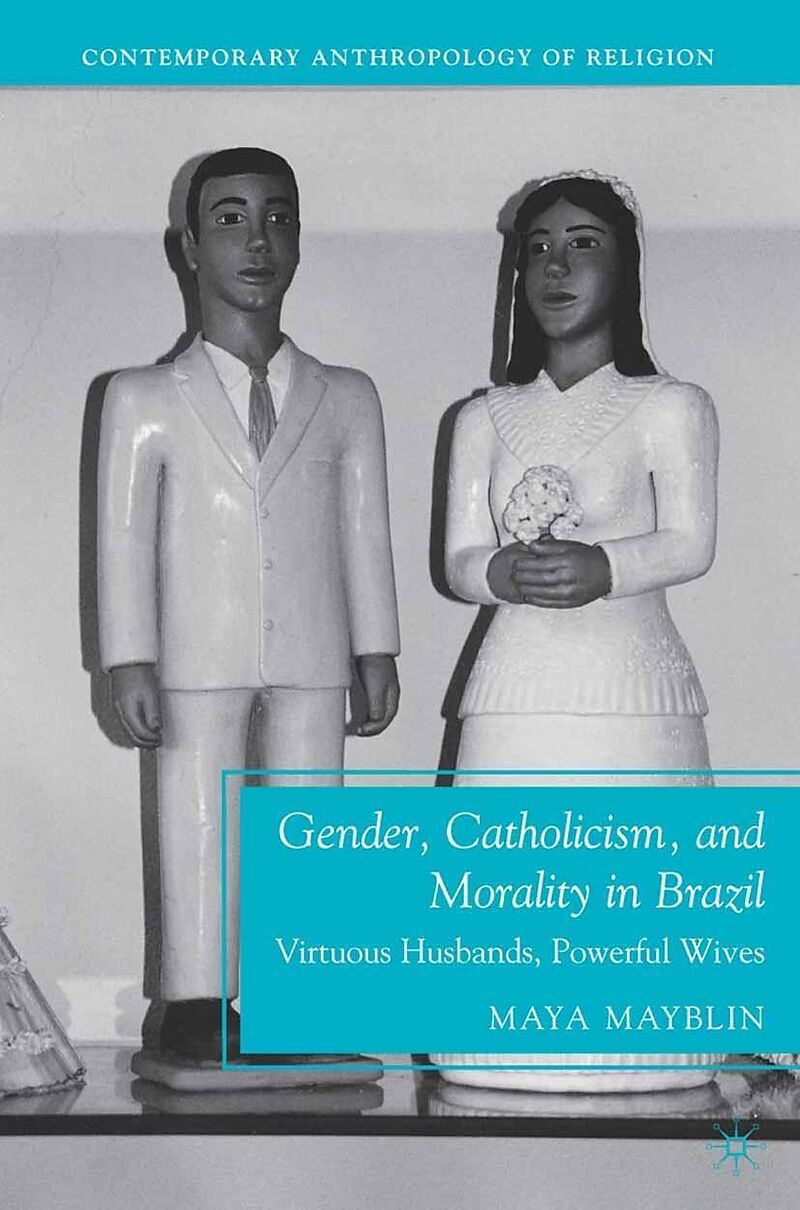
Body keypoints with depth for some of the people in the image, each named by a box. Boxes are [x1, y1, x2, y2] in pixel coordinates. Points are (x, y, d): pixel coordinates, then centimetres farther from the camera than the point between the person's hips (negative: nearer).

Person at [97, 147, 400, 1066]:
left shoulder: (346, 398, 9)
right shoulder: (144, 399, 3)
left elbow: (364, 530, 9)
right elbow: (123, 534, -1)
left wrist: (376, 652, 5)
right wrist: (130, 660, -7)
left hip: (312, 655, 2)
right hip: (198, 655, -2)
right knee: (195, 829, 1)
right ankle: (196, 1007, 8)